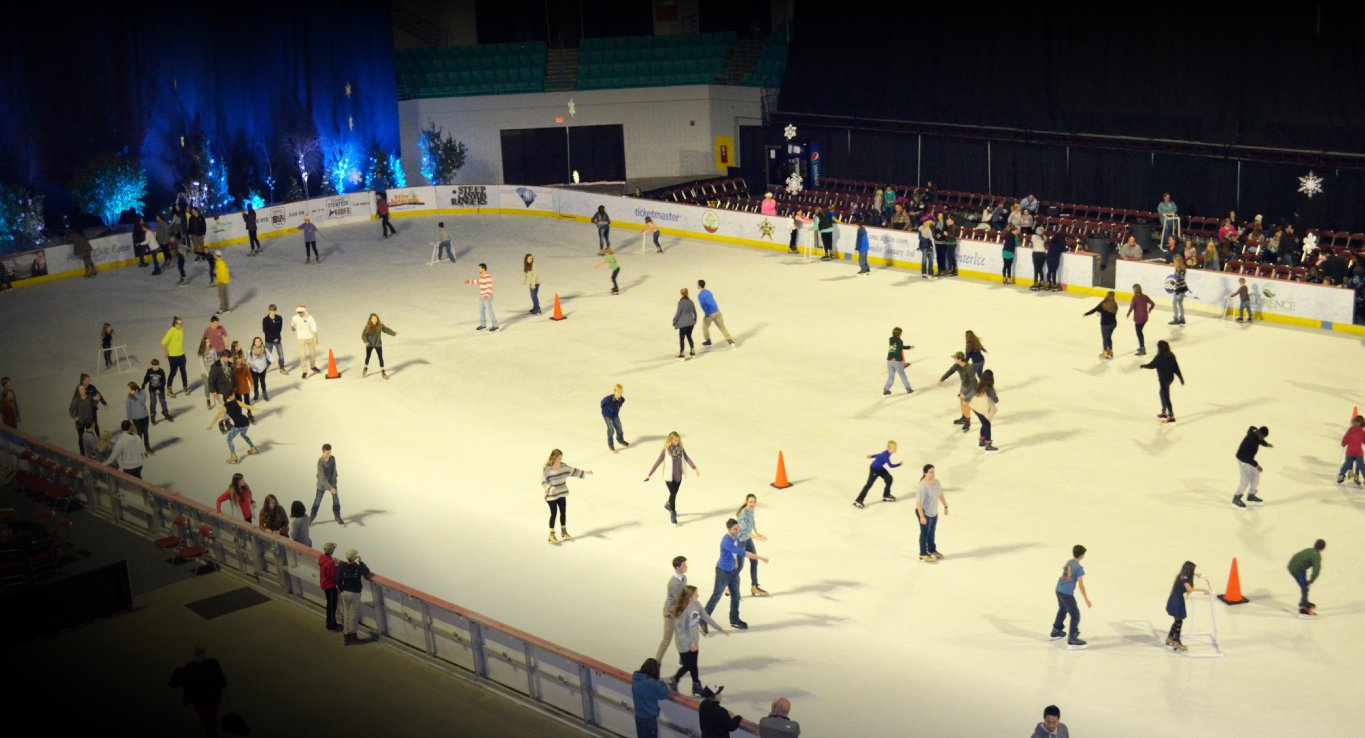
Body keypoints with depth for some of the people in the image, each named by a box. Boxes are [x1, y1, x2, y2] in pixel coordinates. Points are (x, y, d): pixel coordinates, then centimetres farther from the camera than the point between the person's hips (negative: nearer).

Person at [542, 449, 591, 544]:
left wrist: (585, 472, 11)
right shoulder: (546, 469, -20)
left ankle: (564, 531, 33)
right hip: (551, 495, -6)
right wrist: (551, 488, -32)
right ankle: (551, 534, 12)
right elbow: (543, 482, -18)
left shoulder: (563, 466, -1)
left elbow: (573, 471, 12)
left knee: (563, 512, 14)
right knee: (553, 513, -1)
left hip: (562, 494, 6)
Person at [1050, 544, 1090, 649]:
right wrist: (1086, 599, -11)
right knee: (1075, 615, -1)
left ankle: (1056, 632, 42)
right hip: (1067, 593, -9)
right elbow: (1081, 584, -16)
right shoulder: (1079, 567, -14)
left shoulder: (1068, 563, 10)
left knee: (1062, 610, 29)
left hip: (1059, 590, 9)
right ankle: (1072, 640, -4)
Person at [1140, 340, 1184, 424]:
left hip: (1164, 379, -8)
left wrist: (1143, 366, 11)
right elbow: (1176, 367, 4)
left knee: (1166, 397, -4)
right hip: (1170, 377, 8)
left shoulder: (1159, 357, -19)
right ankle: (1164, 412, 37)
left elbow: (1151, 365, -9)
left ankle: (1171, 416, -6)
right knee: (1162, 393, 27)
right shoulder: (1171, 355, 1)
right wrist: (1181, 377, 10)